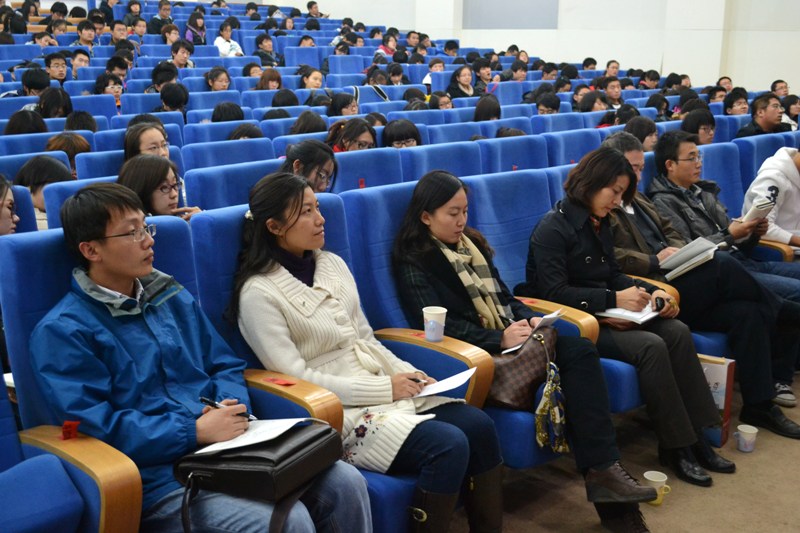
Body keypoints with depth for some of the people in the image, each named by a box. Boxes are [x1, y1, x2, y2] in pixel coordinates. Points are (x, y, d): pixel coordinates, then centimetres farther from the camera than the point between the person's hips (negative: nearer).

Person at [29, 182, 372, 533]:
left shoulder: (173, 297, 17)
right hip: (158, 475, -6)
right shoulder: (62, 332, -5)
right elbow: (95, 425, -15)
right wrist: (196, 432, -18)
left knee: (346, 484, -11)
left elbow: (225, 365, 19)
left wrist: (233, 407, -4)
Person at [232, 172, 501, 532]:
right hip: (338, 410, -7)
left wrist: (407, 374, -3)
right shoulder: (259, 293, -11)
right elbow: (296, 379, -15)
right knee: (448, 447, -25)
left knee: (478, 425, -12)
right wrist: (385, 388, -16)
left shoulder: (332, 264, 11)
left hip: (386, 391, 7)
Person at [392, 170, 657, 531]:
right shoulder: (414, 262, -3)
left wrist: (529, 319, 1)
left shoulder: (471, 243, 21)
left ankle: (603, 468, -24)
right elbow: (440, 324, -14)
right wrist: (500, 339, -22)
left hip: (509, 339, 7)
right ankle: (600, 469, -19)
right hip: (476, 353, -7)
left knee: (579, 351, -20)